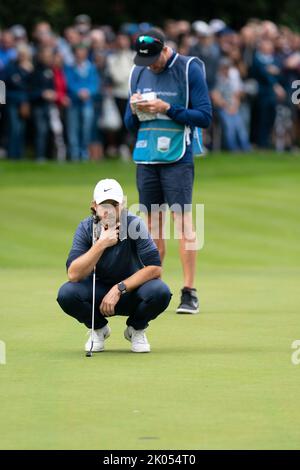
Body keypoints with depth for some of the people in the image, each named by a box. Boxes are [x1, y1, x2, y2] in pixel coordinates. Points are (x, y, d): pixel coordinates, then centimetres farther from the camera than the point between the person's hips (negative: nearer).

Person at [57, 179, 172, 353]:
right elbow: (73, 274, -26)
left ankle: (136, 330, 2)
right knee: (66, 294, -29)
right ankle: (99, 329, 4)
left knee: (160, 292, -33)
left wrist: (119, 288, -27)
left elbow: (155, 268, -22)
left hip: (131, 291, -1)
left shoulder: (135, 225, -18)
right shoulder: (86, 228, -15)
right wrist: (101, 244, -34)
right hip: (98, 291, 1)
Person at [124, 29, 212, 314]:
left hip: (177, 158, -5)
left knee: (182, 220, -11)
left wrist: (168, 109, -17)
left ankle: (190, 294, -11)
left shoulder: (189, 70, -5)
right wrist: (135, 111, -6)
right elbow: (130, 124, 16)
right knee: (153, 222, 6)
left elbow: (204, 117, -8)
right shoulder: (138, 73, 11)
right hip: (145, 158, 5)